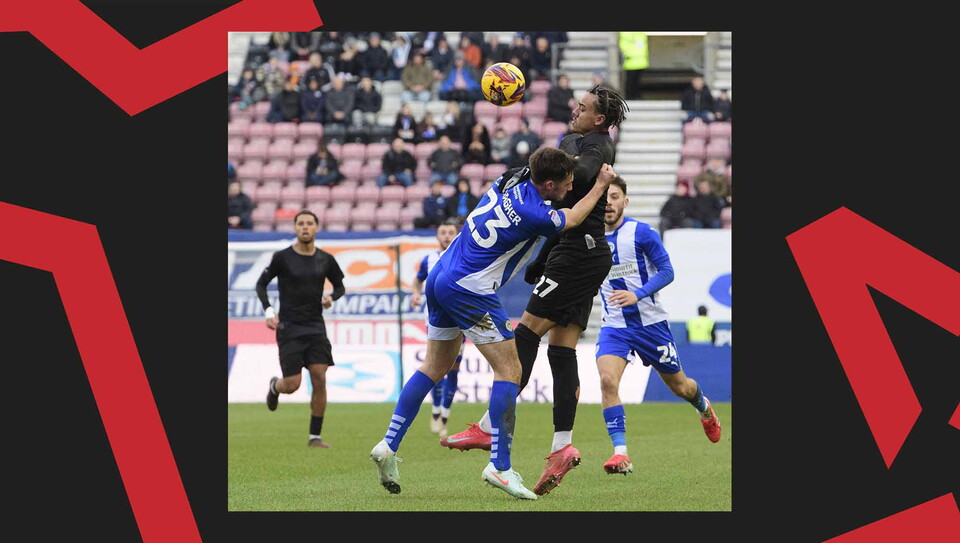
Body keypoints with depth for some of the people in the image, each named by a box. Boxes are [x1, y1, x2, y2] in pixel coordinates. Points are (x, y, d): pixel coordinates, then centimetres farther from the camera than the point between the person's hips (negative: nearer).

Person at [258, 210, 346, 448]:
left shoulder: (325, 260, 4)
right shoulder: (282, 257, -5)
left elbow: (339, 286, 18)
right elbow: (261, 284, 4)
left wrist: (331, 297, -5)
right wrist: (269, 311, -9)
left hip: (316, 327, 3)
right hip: (289, 328, -3)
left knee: (320, 378, -9)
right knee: (292, 384, -7)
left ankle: (315, 436, -1)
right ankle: (275, 387, 33)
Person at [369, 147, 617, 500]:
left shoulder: (510, 181, 4)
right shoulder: (533, 214, -19)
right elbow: (571, 220, 2)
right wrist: (600, 186, 14)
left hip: (441, 277, 9)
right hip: (470, 291, -9)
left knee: (434, 368, 17)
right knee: (509, 369, -4)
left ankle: (388, 446, 14)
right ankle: (499, 466, -10)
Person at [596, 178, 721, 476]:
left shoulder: (642, 233, -12)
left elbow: (666, 271, -13)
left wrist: (637, 294, -25)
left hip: (650, 322, -2)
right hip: (614, 326, 2)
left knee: (679, 386, 14)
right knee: (607, 380, -24)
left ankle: (704, 408, 51)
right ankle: (620, 453, -23)